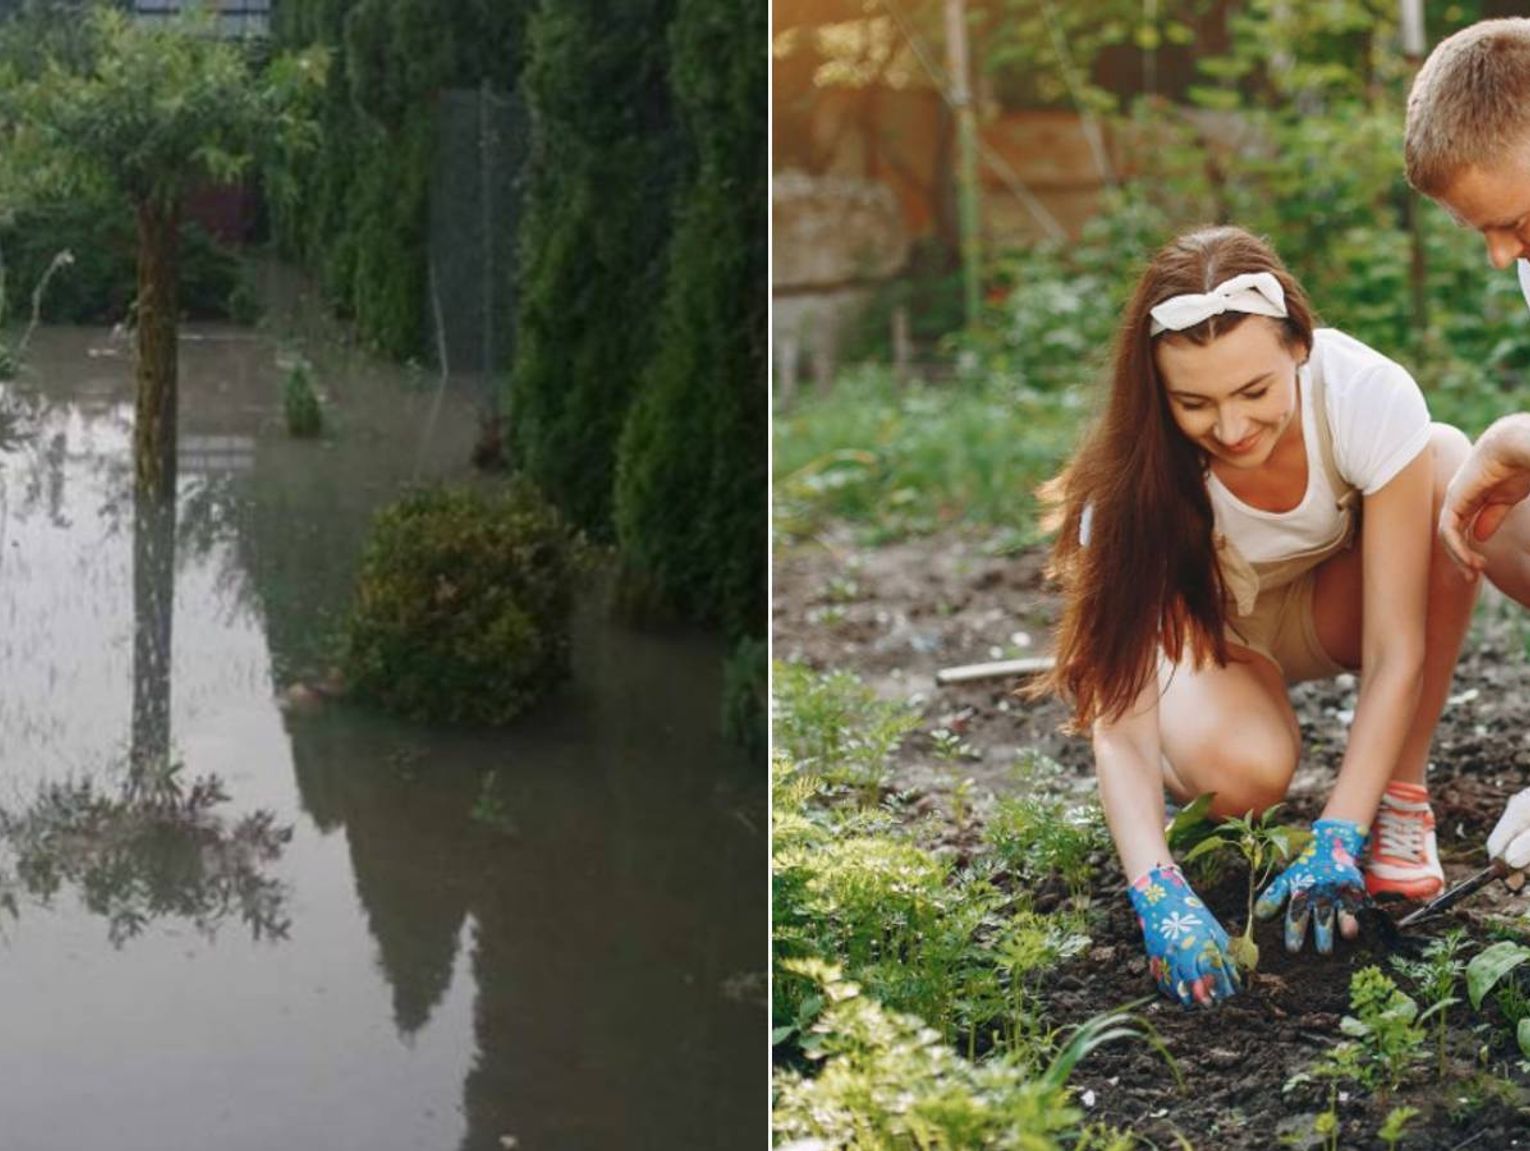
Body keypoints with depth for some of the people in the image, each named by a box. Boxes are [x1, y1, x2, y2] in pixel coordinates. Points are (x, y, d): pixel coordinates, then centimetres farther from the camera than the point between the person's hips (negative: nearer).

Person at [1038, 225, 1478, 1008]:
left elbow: (1396, 651, -30)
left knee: (1452, 468, -32)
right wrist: (1157, 892, -49)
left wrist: (1339, 843, -38)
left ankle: (1400, 796, -19)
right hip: (1202, 626, -2)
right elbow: (1118, 722, -34)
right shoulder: (1138, 472, -32)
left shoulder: (1370, 399, -33)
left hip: (1330, 608, 2)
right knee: (1238, 774, -38)